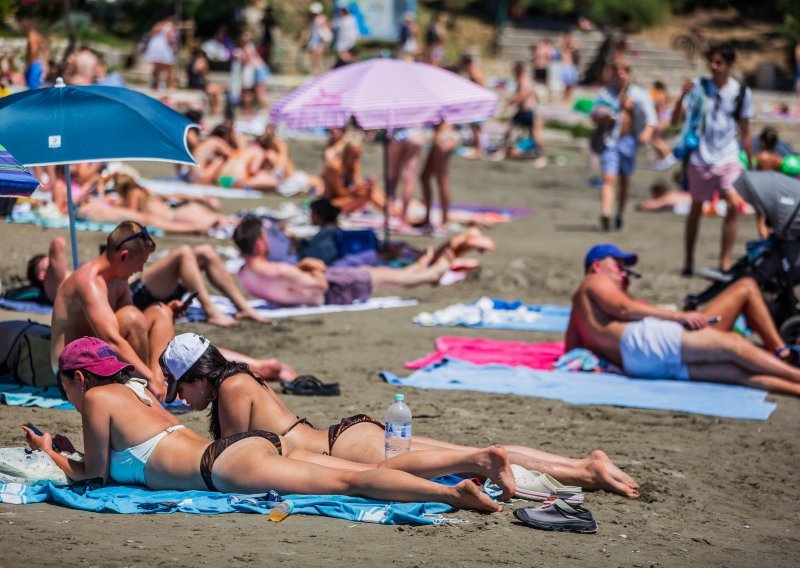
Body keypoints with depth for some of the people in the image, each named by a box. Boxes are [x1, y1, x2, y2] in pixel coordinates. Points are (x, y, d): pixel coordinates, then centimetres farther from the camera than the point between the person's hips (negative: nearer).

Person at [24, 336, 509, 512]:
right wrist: (65, 448, 47)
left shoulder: (97, 399, 6)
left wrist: (49, 453, 25)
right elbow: (117, 451, 46)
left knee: (351, 481, -24)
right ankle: (479, 459, -16)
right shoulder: (137, 390, 30)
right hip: (259, 444, 8)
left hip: (228, 465, -8)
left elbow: (93, 472, 10)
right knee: (377, 470, -4)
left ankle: (453, 492, -39)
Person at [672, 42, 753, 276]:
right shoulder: (698, 87, -3)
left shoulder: (742, 93, 0)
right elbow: (675, 120, -6)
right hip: (700, 158, 0)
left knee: (734, 205, -17)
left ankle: (725, 263, -11)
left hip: (728, 159, 0)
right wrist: (682, 96, -23)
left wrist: (752, 165, 10)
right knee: (696, 208, 10)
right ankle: (688, 262, 23)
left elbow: (745, 133, 9)